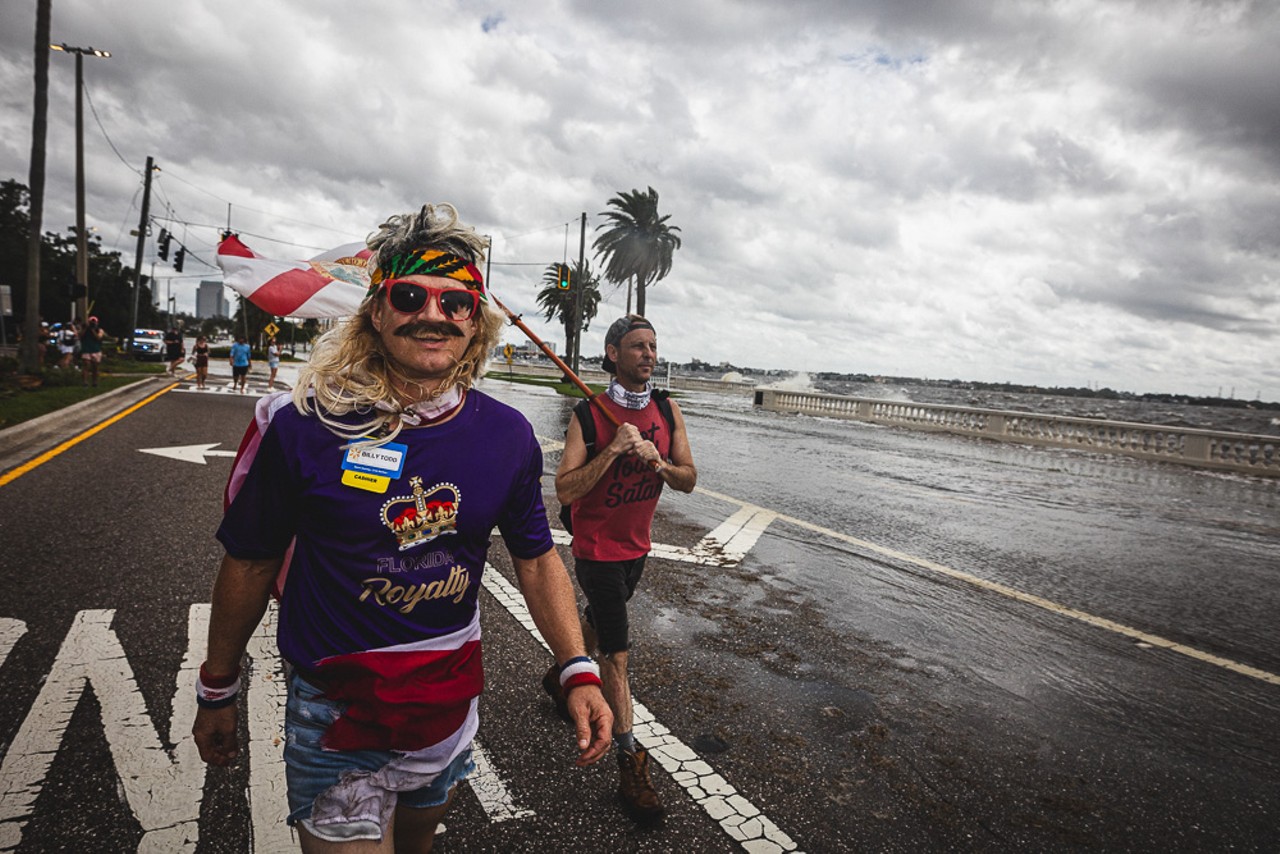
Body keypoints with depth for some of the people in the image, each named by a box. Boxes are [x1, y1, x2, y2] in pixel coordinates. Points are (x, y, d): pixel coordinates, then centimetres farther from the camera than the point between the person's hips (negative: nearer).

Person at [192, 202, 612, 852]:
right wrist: (216, 693, 5)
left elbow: (536, 559, 0)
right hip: (335, 716, -3)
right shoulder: (301, 425, -18)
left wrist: (578, 671, -9)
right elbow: (251, 563, -5)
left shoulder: (507, 436, -10)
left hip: (450, 704, 4)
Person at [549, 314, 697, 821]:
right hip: (597, 549, -6)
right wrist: (613, 450, -31)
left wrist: (656, 461, -23)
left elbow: (688, 481, -4)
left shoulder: (667, 411, -3)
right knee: (616, 655, -3)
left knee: (597, 622, 28)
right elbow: (564, 490, -21)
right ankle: (630, 765, 7)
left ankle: (561, 677, 56)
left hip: (637, 546, 6)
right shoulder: (590, 414, -18)